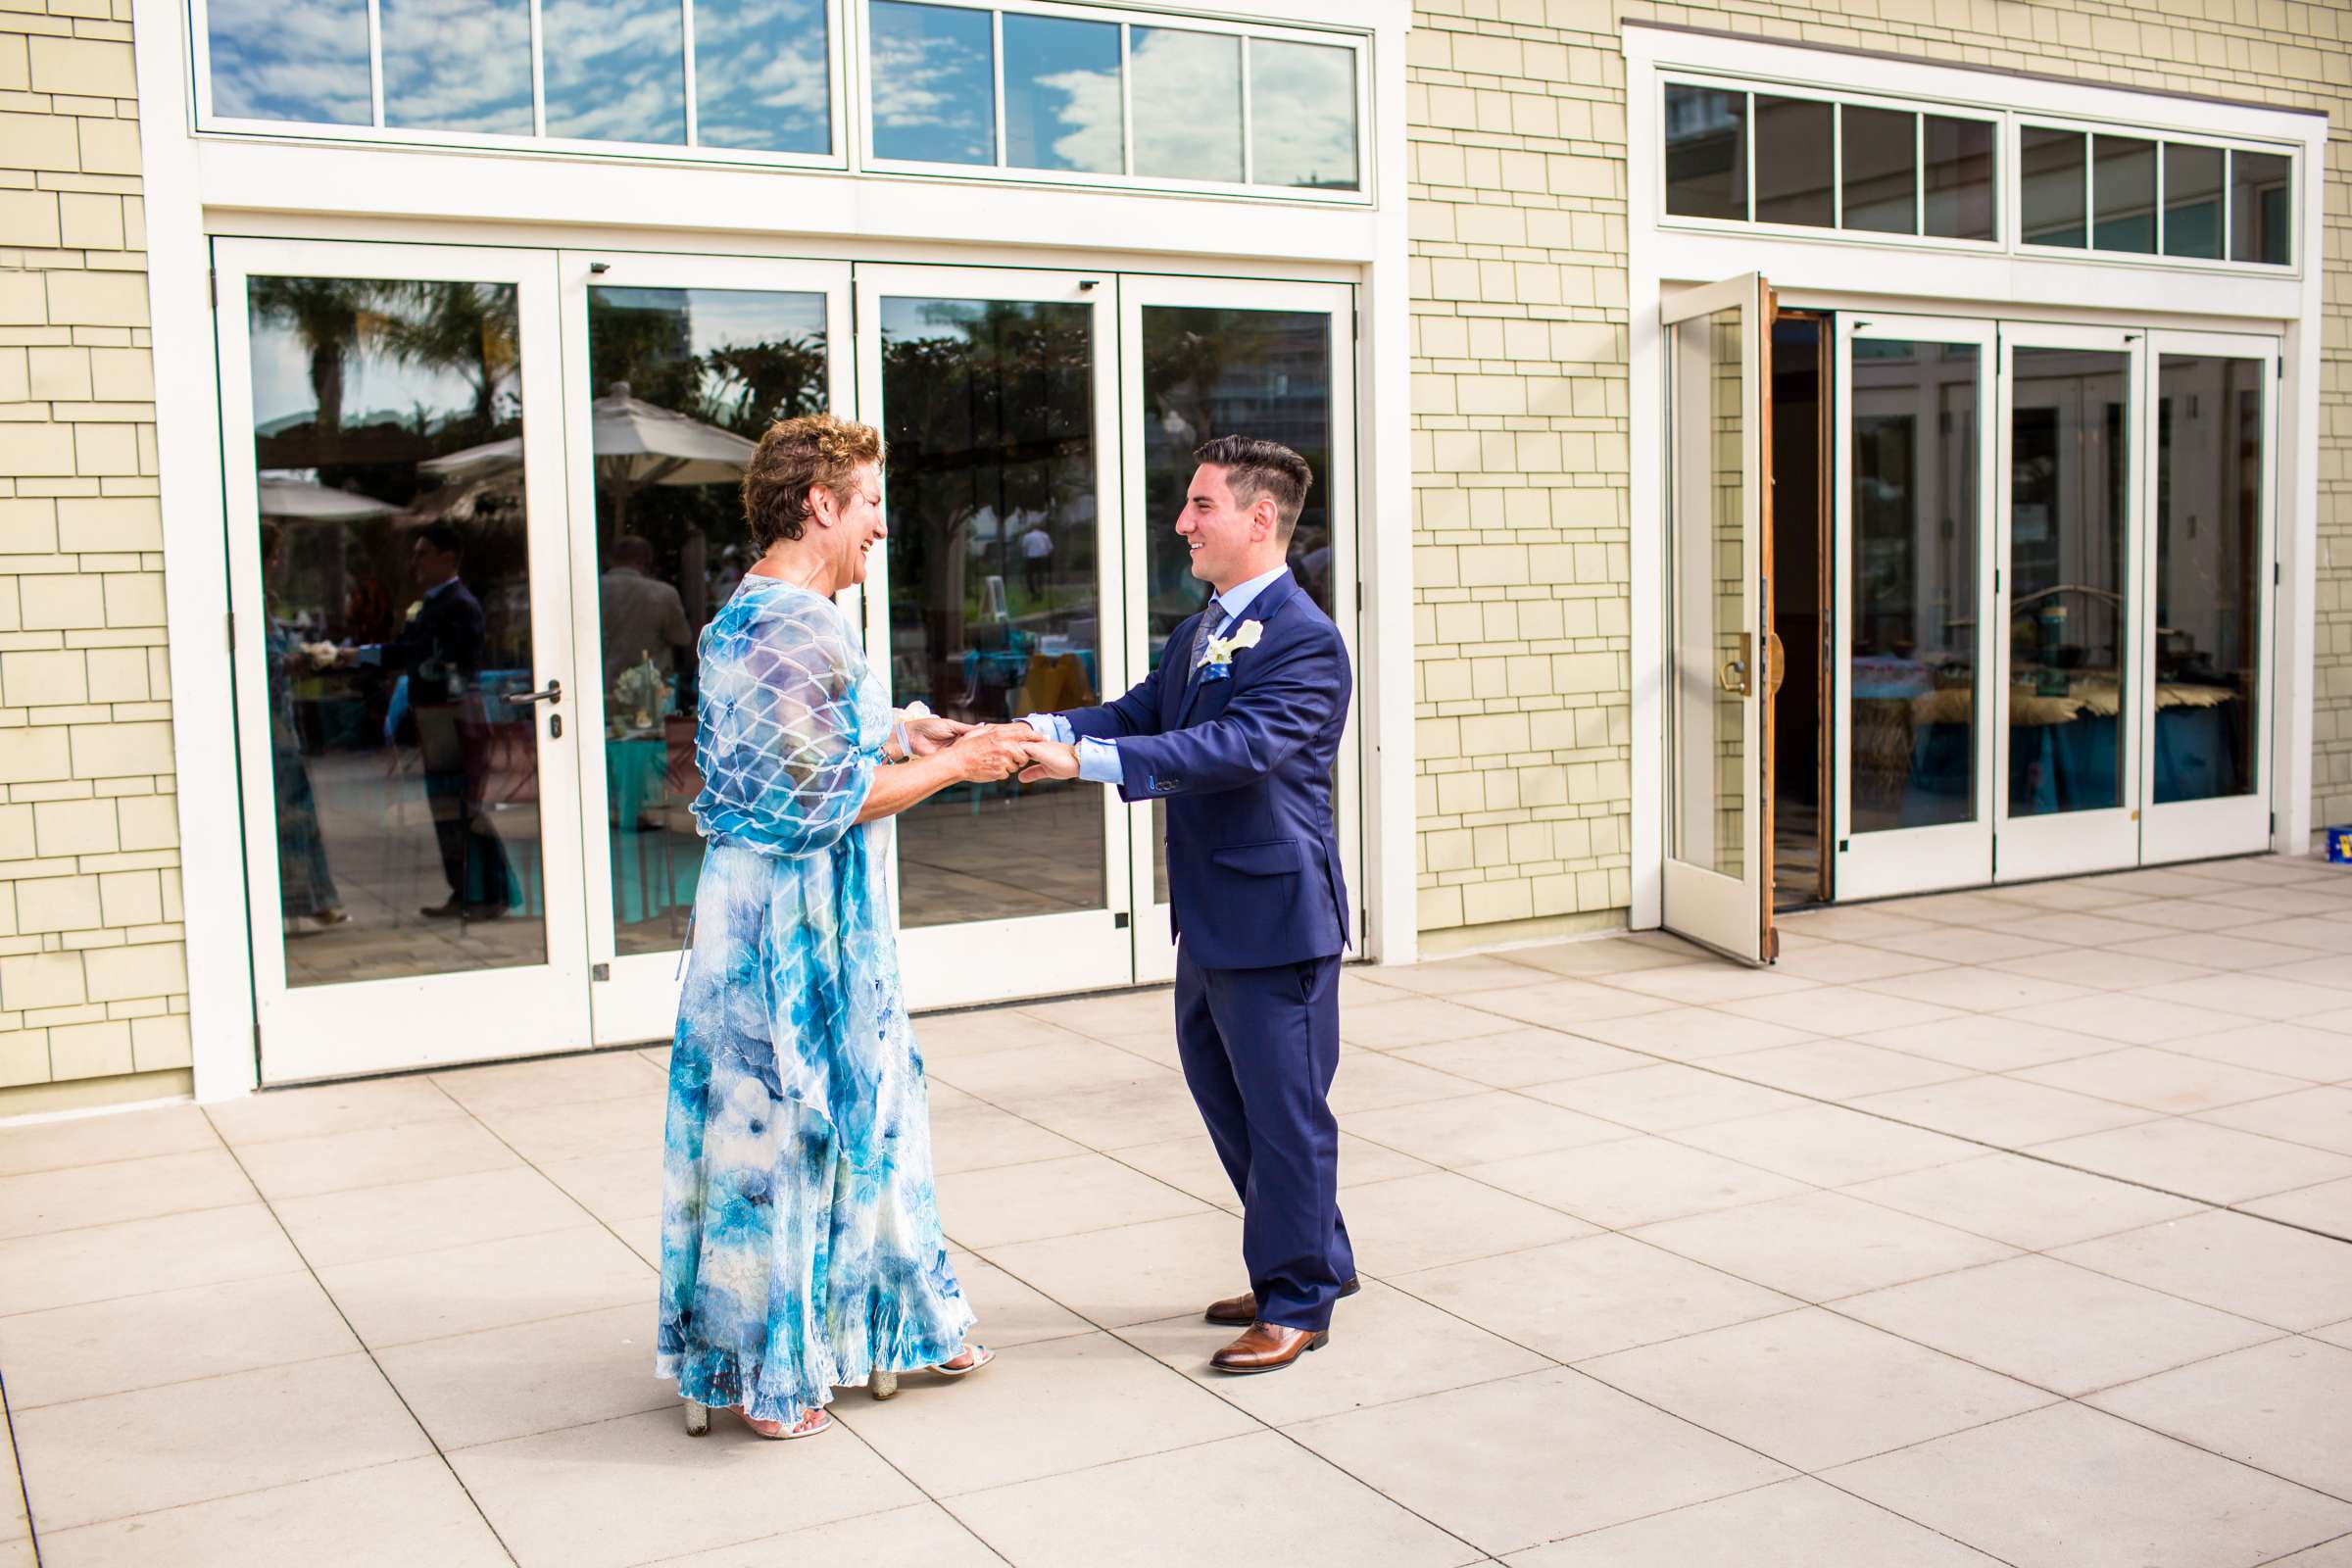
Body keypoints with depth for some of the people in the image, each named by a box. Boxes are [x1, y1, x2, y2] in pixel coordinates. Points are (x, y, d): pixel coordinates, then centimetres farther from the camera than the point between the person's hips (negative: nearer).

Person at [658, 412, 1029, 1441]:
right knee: (782, 1122, 2)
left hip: (768, 901, 11)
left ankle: (886, 1321, 32)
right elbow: (828, 801, -23)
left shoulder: (746, 615, 13)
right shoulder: (799, 628, -20)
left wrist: (892, 734, 14)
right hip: (794, 918, -11)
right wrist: (951, 765, -13)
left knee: (862, 1104, 18)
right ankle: (767, 1372, 16)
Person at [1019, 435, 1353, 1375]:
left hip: (1274, 918, -10)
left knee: (1283, 1112, 2)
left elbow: (1239, 747, -30)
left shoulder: (1303, 640, -18)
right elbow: (1140, 712, 7)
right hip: (1210, 919, 10)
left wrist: (1084, 758, -35)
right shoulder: (1200, 634, 13)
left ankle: (1298, 1304, 18)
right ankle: (1316, 1258, 36)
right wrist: (1037, 731, -12)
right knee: (1225, 1095, 20)